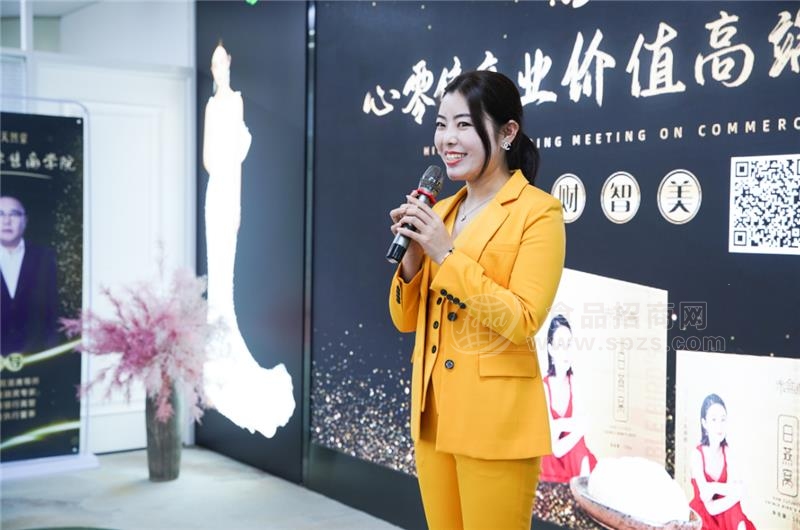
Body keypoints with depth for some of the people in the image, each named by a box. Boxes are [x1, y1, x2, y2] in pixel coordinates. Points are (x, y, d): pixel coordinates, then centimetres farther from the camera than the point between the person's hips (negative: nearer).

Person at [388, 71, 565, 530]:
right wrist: (412, 253, -6)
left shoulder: (538, 210, -10)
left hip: (496, 422, -7)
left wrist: (445, 254, -19)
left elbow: (523, 321, -19)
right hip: (433, 411, 7)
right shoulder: (440, 212, 11)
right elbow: (406, 319, 11)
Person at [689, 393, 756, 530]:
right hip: (701, 519, -4)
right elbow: (711, 508, -19)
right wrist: (738, 492, -18)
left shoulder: (728, 452, 0)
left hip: (725, 516, 4)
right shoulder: (697, 455, -16)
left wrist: (715, 487, -26)